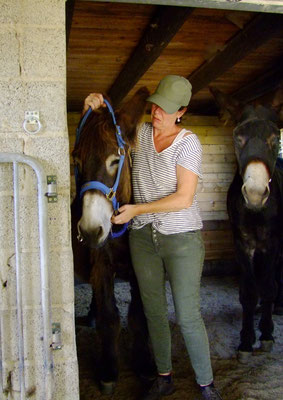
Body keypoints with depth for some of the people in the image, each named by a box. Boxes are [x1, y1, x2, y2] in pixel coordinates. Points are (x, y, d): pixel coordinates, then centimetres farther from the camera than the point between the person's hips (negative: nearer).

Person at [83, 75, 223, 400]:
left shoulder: (188, 142, -10)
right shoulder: (139, 133, 4)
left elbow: (184, 198, -17)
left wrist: (138, 209, -21)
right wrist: (94, 106, -5)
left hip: (182, 238, -5)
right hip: (143, 238, 5)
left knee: (188, 317, 0)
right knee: (153, 311, 14)